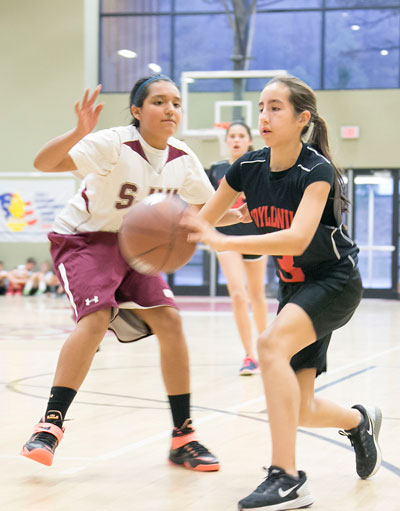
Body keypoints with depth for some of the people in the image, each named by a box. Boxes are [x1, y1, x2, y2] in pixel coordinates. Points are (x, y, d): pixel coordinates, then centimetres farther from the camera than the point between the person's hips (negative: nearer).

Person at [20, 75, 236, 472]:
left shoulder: (182, 160, -7)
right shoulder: (115, 145, -25)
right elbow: (43, 163, -35)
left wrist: (237, 214, -14)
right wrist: (78, 134, -54)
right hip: (82, 238, -5)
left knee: (169, 320, -8)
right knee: (97, 316, -28)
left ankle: (183, 438, 2)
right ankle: (50, 424, -17)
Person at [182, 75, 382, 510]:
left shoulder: (317, 172, -22)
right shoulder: (248, 169, -6)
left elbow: (297, 238, -37)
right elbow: (203, 220, 3)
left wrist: (224, 242, -44)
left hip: (335, 281, -6)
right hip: (294, 287, 6)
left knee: (271, 343, -33)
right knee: (297, 412, 3)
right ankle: (358, 420, 39)